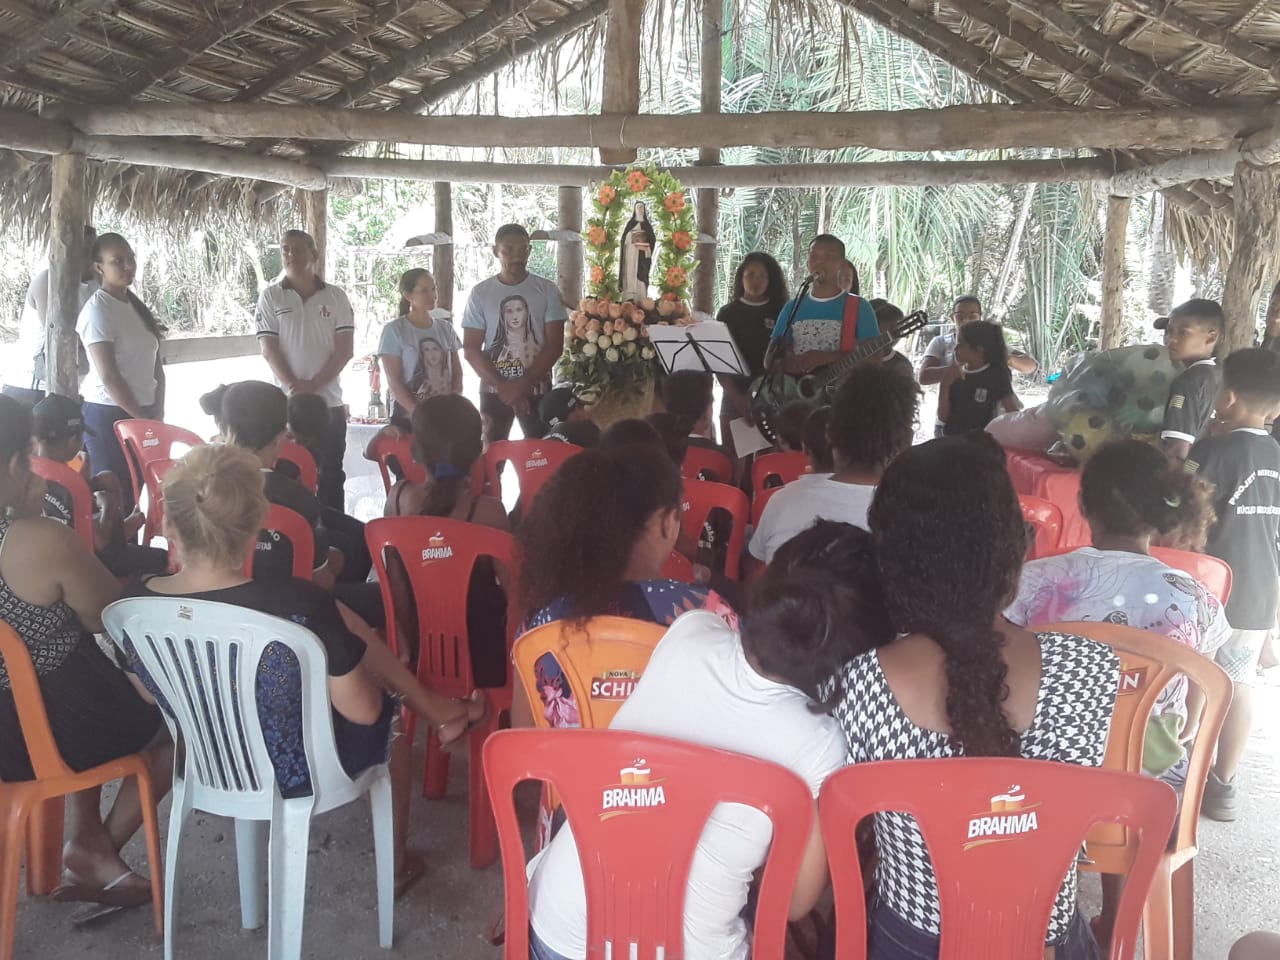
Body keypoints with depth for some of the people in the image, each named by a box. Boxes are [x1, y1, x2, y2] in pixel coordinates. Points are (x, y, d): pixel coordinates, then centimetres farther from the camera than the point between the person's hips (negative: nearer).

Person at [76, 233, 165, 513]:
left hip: (143, 412, 7)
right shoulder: (97, 310, -12)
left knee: (139, 490, 9)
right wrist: (142, 419, -13)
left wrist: (157, 414, 2)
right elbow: (109, 377, -16)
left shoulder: (136, 305, 11)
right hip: (108, 415, -7)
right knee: (116, 495, -3)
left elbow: (155, 366, 12)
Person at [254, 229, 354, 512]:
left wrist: (313, 385, -13)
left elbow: (346, 348, -2)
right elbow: (268, 348, -3)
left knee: (331, 476, 5)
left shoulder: (336, 296, 4)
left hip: (329, 402, 1)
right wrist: (294, 387, -16)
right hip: (286, 403, -1)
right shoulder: (270, 297, 3)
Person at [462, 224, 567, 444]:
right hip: (493, 391, 1)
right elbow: (471, 349, -1)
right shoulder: (480, 293, 2)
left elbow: (555, 345, -4)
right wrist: (503, 387, -12)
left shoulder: (547, 290, 1)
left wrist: (524, 384, -13)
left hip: (537, 390, -1)